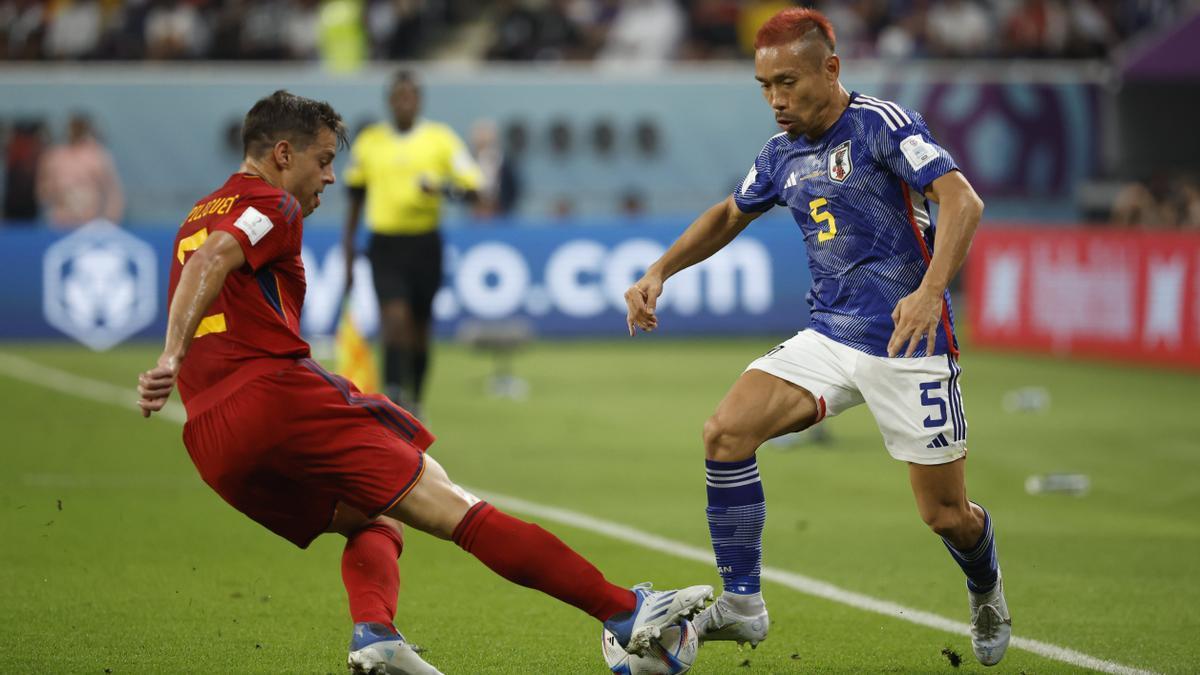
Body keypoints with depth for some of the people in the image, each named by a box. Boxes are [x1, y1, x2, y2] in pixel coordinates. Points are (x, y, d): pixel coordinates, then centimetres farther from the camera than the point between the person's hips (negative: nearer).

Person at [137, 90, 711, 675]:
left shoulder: (197, 217, 28)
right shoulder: (269, 205, 2)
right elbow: (210, 262, -16)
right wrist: (170, 359, -26)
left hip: (214, 450, 8)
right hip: (278, 395, -8)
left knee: (375, 519, 21)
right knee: (452, 508, -8)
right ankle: (625, 610, -11)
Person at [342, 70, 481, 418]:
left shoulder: (440, 138, 1)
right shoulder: (368, 141, 5)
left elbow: (472, 188, -2)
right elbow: (355, 201, 13)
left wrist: (444, 188, -24)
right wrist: (348, 255, 12)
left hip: (425, 244, 1)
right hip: (385, 243, -1)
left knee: (419, 329, 11)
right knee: (395, 318, -20)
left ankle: (413, 403, 28)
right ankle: (392, 396, -20)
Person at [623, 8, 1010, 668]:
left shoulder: (881, 124, -13)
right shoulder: (783, 155, 8)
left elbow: (963, 201, -24)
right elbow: (729, 215, 28)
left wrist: (930, 292, -38)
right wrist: (658, 272, 15)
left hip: (910, 344, -6)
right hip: (829, 338, 6)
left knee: (944, 513, 1)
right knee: (726, 432, -15)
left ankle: (986, 593, 36)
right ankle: (741, 605, -8)